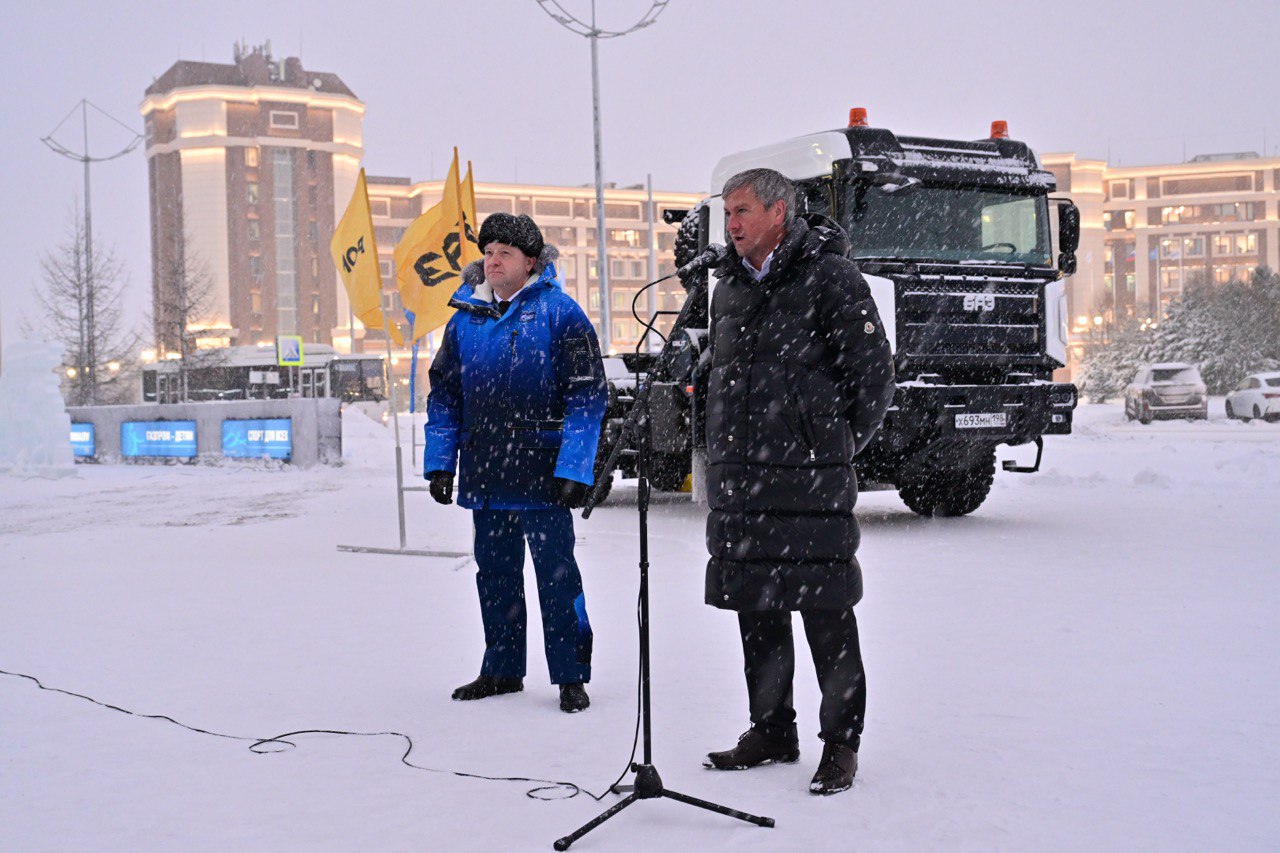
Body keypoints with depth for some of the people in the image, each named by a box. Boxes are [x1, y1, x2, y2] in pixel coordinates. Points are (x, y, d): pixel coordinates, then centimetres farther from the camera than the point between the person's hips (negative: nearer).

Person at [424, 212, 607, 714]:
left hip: (542, 475, -5)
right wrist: (439, 462, 10)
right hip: (485, 477, 5)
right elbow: (444, 395, 16)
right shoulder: (465, 318, 10)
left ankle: (571, 676, 10)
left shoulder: (559, 314, -5)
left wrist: (574, 468, -14)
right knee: (494, 572, 14)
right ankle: (502, 669, 27)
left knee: (556, 573, -1)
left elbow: (587, 395, -8)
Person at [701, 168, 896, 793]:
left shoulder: (830, 277, -6)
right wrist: (728, 449, 15)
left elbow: (872, 371, -6)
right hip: (736, 480, 7)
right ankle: (771, 732, 26)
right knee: (755, 611, 12)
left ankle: (841, 742, 11)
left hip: (809, 482, -7)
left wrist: (833, 445, 0)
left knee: (826, 613, -1)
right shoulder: (730, 287, 15)